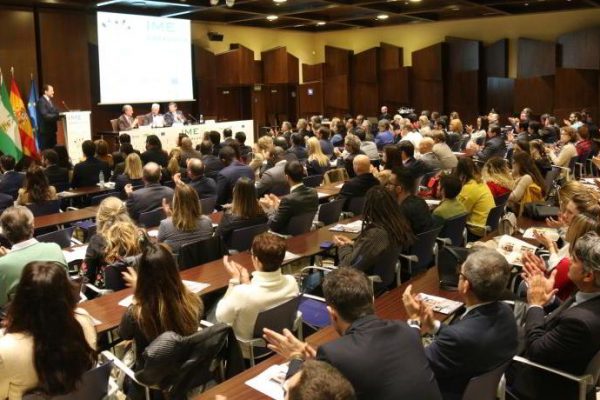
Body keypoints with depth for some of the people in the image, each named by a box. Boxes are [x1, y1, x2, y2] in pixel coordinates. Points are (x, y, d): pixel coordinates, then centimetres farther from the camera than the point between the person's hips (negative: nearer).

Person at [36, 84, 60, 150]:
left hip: (52, 130, 9)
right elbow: (45, 116, -21)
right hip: (45, 130, -9)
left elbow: (53, 113, 16)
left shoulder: (50, 101, 16)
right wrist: (58, 116, -23)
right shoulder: (41, 101, -13)